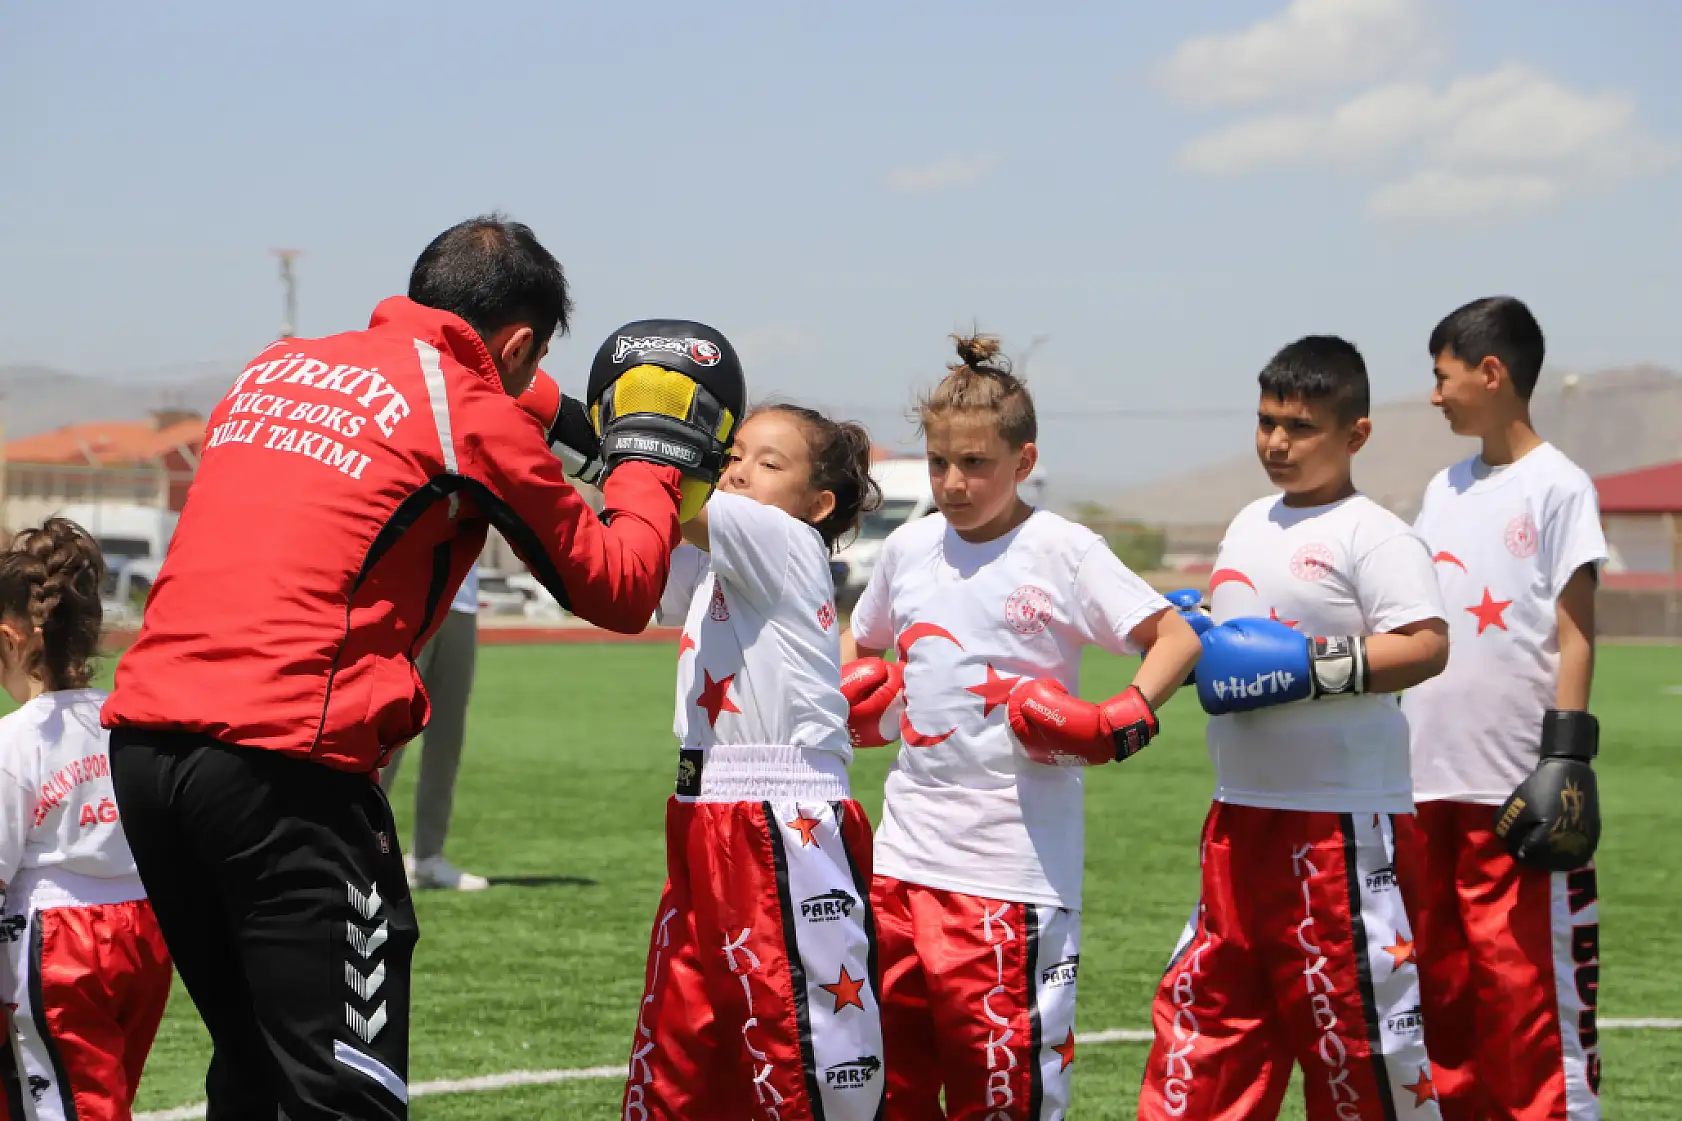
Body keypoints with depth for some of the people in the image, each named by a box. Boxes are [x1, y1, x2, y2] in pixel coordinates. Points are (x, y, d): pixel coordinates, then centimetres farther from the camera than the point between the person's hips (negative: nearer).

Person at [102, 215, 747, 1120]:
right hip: (280, 763, -7)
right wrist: (652, 458, 26)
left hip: (139, 737, 7)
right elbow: (617, 589, 8)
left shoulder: (275, 366, 19)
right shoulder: (472, 413, 1)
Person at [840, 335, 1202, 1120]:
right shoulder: (909, 547, 11)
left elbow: (1177, 639, -6)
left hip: (1014, 861, -6)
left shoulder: (1062, 552, -5)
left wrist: (1120, 724, -19)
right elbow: (861, 644, 29)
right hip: (906, 853, 6)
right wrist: (859, 696, 9)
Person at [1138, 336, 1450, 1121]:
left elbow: (1427, 645, -21)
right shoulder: (1250, 525, 16)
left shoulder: (1371, 534, -11)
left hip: (1338, 820, -9)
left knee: (1351, 1012, -3)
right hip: (1240, 813, 9)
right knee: (1202, 1004, 11)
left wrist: (1313, 665, -24)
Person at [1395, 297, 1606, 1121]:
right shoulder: (1444, 490, 16)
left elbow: (1574, 633, -8)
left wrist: (1566, 758, -14)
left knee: (1532, 994, -7)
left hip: (1515, 789, -7)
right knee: (1443, 992, 10)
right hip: (1429, 780, 7)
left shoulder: (1556, 486, -3)